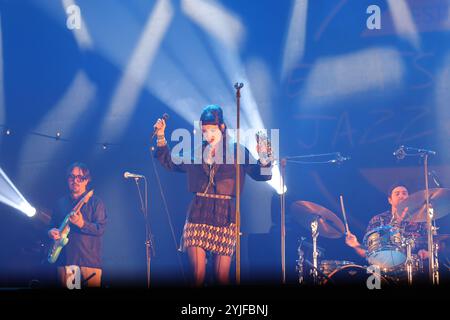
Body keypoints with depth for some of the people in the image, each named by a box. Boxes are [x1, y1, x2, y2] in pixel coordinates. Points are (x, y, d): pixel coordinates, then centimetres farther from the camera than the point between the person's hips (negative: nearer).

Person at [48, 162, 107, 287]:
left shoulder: (95, 202, 3)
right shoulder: (61, 202, 16)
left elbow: (100, 229, -7)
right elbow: (52, 224, 24)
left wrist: (82, 224, -22)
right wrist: (51, 232, 1)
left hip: (90, 260, -3)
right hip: (65, 259, 3)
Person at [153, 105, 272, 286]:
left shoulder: (237, 151, 2)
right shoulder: (195, 152, 10)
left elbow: (261, 175, -2)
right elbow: (169, 163, 22)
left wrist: (263, 158, -22)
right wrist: (161, 137, 14)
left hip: (225, 217, -2)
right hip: (198, 214, 2)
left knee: (222, 276, 0)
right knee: (198, 274, -5)